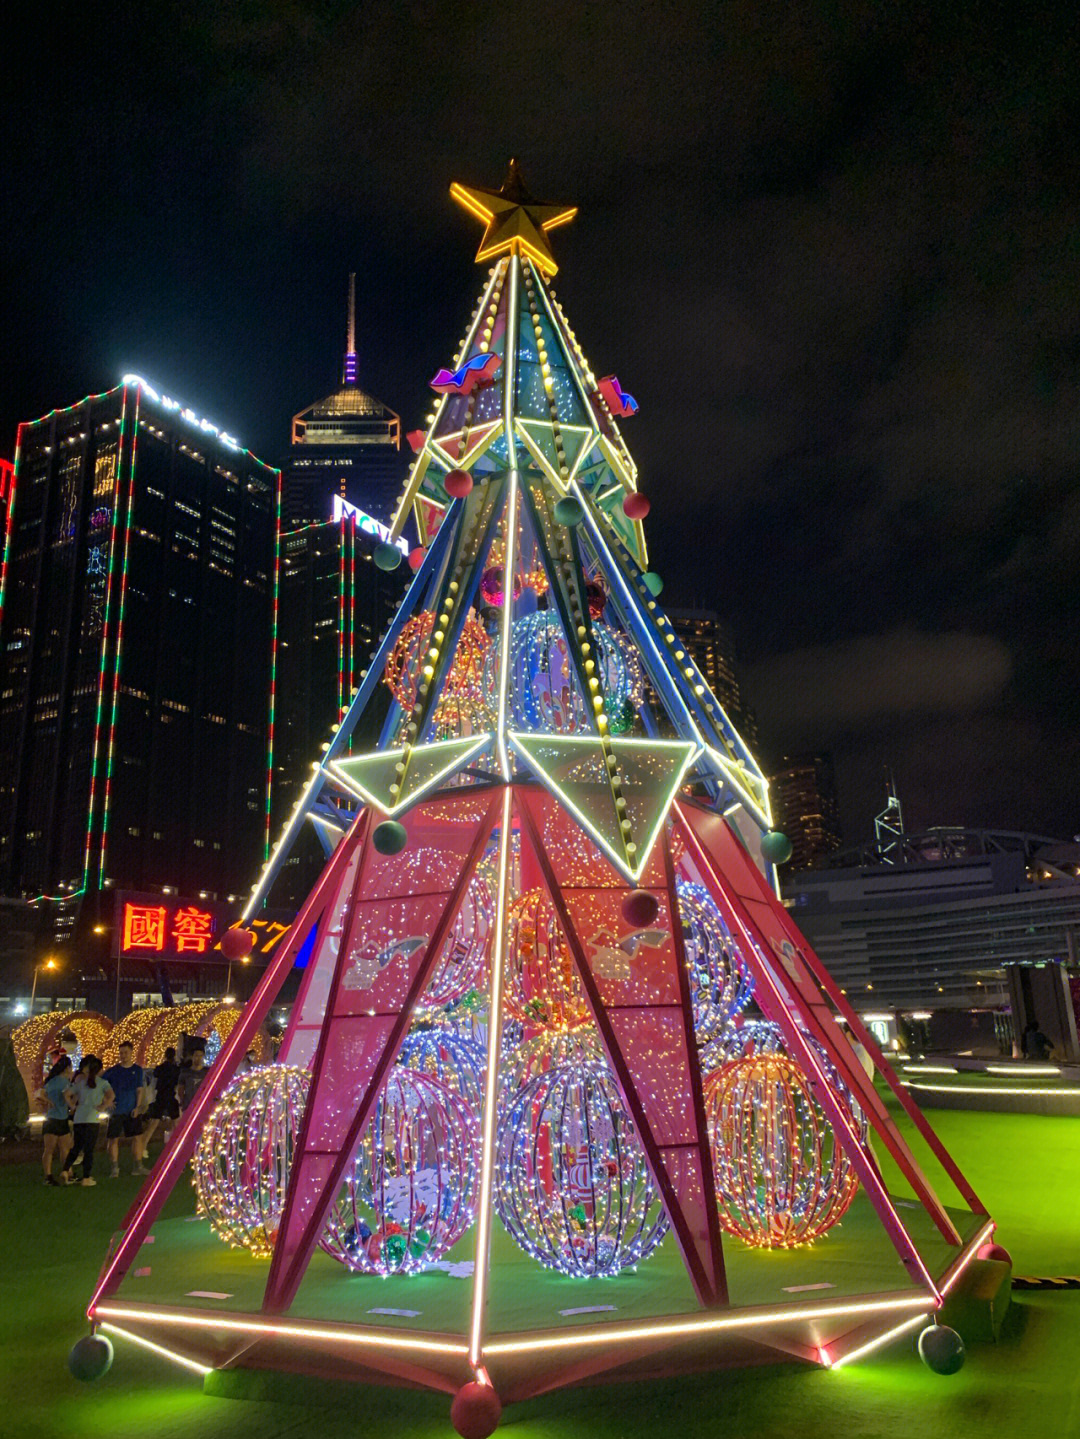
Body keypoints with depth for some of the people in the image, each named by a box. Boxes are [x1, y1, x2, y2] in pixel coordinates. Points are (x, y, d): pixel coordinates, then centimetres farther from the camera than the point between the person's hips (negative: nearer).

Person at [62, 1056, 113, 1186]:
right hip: (92, 1119, -4)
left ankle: (65, 1170, 6)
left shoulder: (80, 1082, 12)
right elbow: (111, 1096, -15)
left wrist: (73, 1105, 17)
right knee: (89, 1149, 2)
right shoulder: (102, 1083, 0)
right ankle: (86, 1178, 5)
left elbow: (67, 1095, 8)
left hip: (78, 1118, 4)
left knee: (76, 1147, 19)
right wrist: (102, 1107, -5)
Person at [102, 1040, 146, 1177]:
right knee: (113, 1139, -2)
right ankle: (114, 1168, 6)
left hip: (132, 1110, 1)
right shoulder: (113, 1070, 0)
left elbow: (139, 1090, 4)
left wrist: (138, 1107, -6)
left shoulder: (137, 1069, 4)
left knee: (136, 1137, 4)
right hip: (116, 1110, -1)